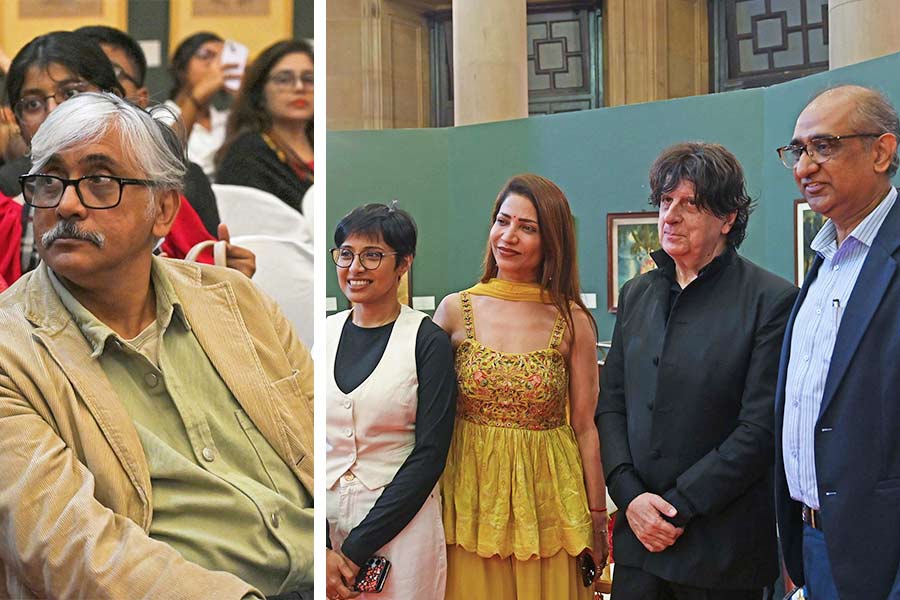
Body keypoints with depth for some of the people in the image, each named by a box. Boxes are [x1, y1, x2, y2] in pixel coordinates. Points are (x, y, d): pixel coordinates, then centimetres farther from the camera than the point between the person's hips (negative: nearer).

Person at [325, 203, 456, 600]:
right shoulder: (325, 333, 2)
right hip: (323, 522, 3)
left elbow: (429, 456, -11)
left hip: (400, 525, -3)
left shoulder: (428, 341, -7)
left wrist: (356, 549, -13)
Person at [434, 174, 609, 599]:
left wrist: (597, 519, 1)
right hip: (470, 495, 1)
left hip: (544, 498, 0)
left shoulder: (572, 321, -3)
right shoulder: (456, 310, -1)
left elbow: (585, 427, 0)